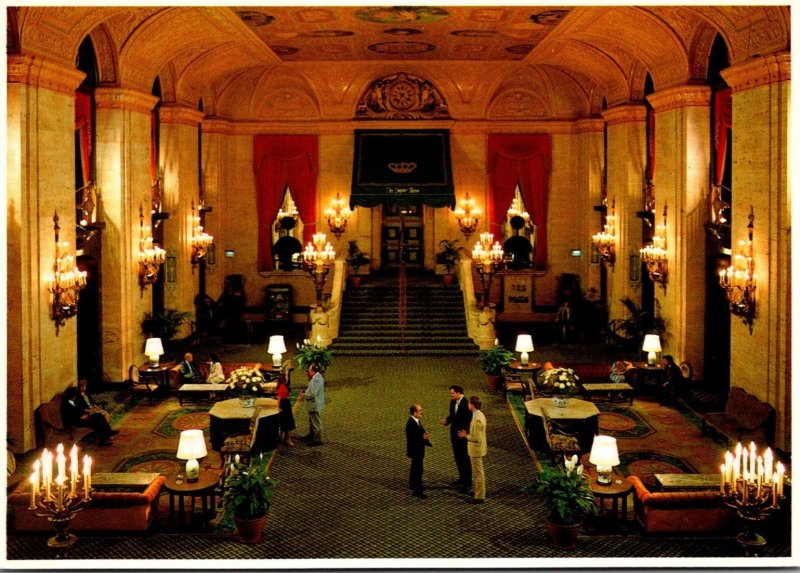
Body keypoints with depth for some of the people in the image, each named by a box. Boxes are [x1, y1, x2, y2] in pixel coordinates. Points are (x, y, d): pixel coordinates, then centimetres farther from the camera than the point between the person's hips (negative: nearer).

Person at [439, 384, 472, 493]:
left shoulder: (466, 403, -20)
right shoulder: (453, 402, 4)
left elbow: (469, 420, -18)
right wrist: (446, 420, -3)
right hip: (454, 434, 8)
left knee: (465, 458, 1)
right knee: (458, 457, 16)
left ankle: (468, 482, 9)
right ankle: (462, 478, 31)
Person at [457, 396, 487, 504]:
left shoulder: (477, 419, -27)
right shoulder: (480, 415, 4)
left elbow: (476, 438, -26)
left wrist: (465, 436, -15)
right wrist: (468, 433, 8)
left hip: (476, 449, -10)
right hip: (478, 448, 10)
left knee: (478, 473, 1)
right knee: (478, 472, 22)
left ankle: (479, 497, 10)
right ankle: (480, 491, 34)